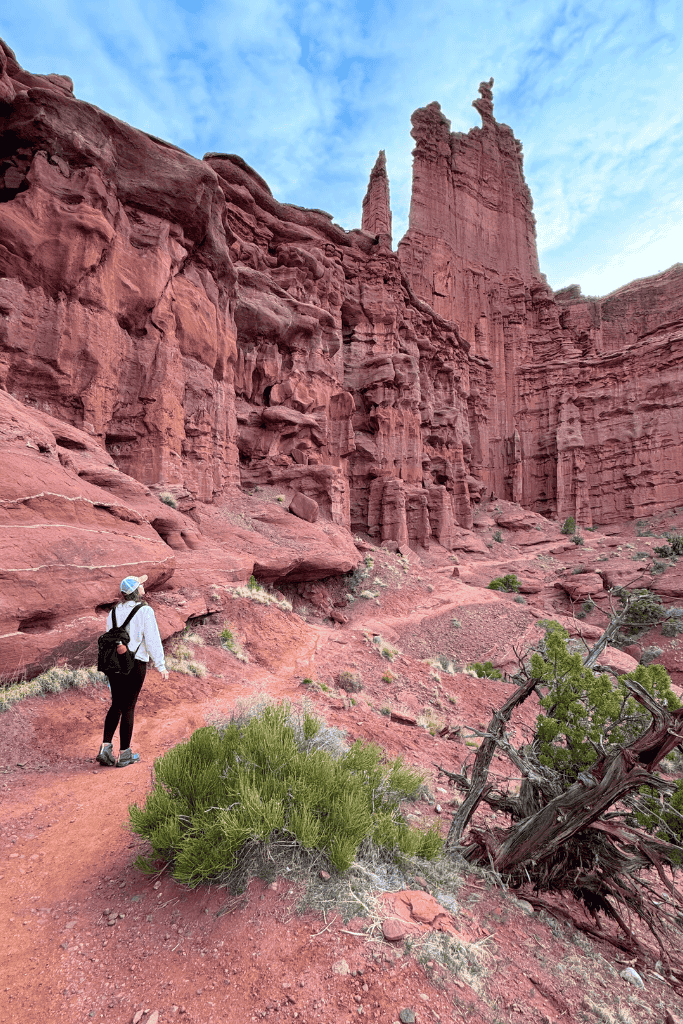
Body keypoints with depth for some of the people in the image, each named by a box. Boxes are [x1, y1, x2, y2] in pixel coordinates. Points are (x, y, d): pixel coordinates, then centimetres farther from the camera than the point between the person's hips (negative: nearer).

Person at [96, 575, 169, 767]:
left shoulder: (114, 611, 7)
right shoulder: (145, 611, -11)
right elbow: (152, 640, -12)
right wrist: (160, 665, -6)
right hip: (135, 664, -5)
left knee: (116, 706, 18)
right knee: (128, 708, 4)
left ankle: (105, 747, 12)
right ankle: (124, 754, 14)